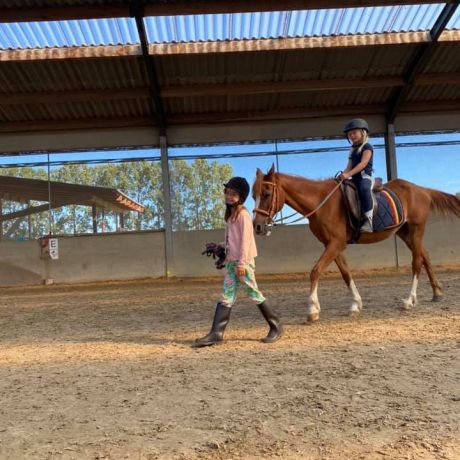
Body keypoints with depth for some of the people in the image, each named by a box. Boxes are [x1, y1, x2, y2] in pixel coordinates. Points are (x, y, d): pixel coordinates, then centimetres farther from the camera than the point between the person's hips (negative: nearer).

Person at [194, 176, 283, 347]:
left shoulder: (243, 214, -10)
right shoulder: (230, 214, 16)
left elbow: (245, 239, -16)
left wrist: (242, 263, -20)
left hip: (243, 262, -8)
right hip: (231, 261, 8)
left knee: (254, 294, -1)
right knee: (226, 297, 4)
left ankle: (276, 327, 13)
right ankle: (216, 333, 3)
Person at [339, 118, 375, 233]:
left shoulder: (367, 147, 0)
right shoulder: (353, 150, 23)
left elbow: (363, 163, -15)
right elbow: (349, 167, 16)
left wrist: (348, 174, -26)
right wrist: (343, 175, -7)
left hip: (365, 177, -9)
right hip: (355, 179, 9)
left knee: (364, 189, -39)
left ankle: (368, 219, -45)